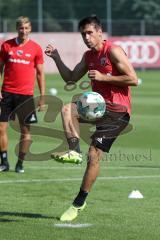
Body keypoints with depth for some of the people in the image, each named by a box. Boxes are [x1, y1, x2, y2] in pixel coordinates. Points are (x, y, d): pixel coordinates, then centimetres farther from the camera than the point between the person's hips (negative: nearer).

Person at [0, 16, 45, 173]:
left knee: (25, 130, 2)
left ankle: (20, 163, 13)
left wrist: (42, 96, 2)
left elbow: (40, 73, 6)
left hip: (26, 95, -1)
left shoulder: (35, 48, 2)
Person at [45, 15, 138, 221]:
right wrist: (56, 58, 10)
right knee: (67, 108, -17)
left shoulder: (113, 52, -11)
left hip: (117, 110, -8)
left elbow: (133, 79, -16)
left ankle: (79, 203, 0)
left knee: (94, 155, -8)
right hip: (98, 105, 8)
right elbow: (71, 78, 22)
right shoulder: (88, 56, 14)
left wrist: (103, 77, -19)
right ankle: (74, 151, -28)